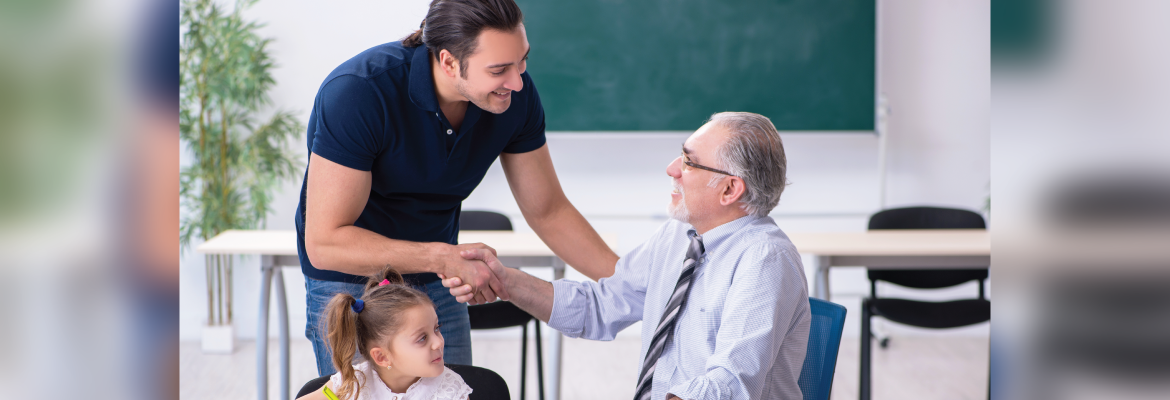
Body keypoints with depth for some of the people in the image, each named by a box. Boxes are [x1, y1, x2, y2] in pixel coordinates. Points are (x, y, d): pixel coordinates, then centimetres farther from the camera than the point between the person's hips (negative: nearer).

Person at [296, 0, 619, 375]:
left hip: (437, 285, 5)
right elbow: (323, 243, -31)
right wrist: (444, 259, -39)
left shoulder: (514, 93, -16)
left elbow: (549, 212, -1)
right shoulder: (357, 93, -31)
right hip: (352, 279, -4)